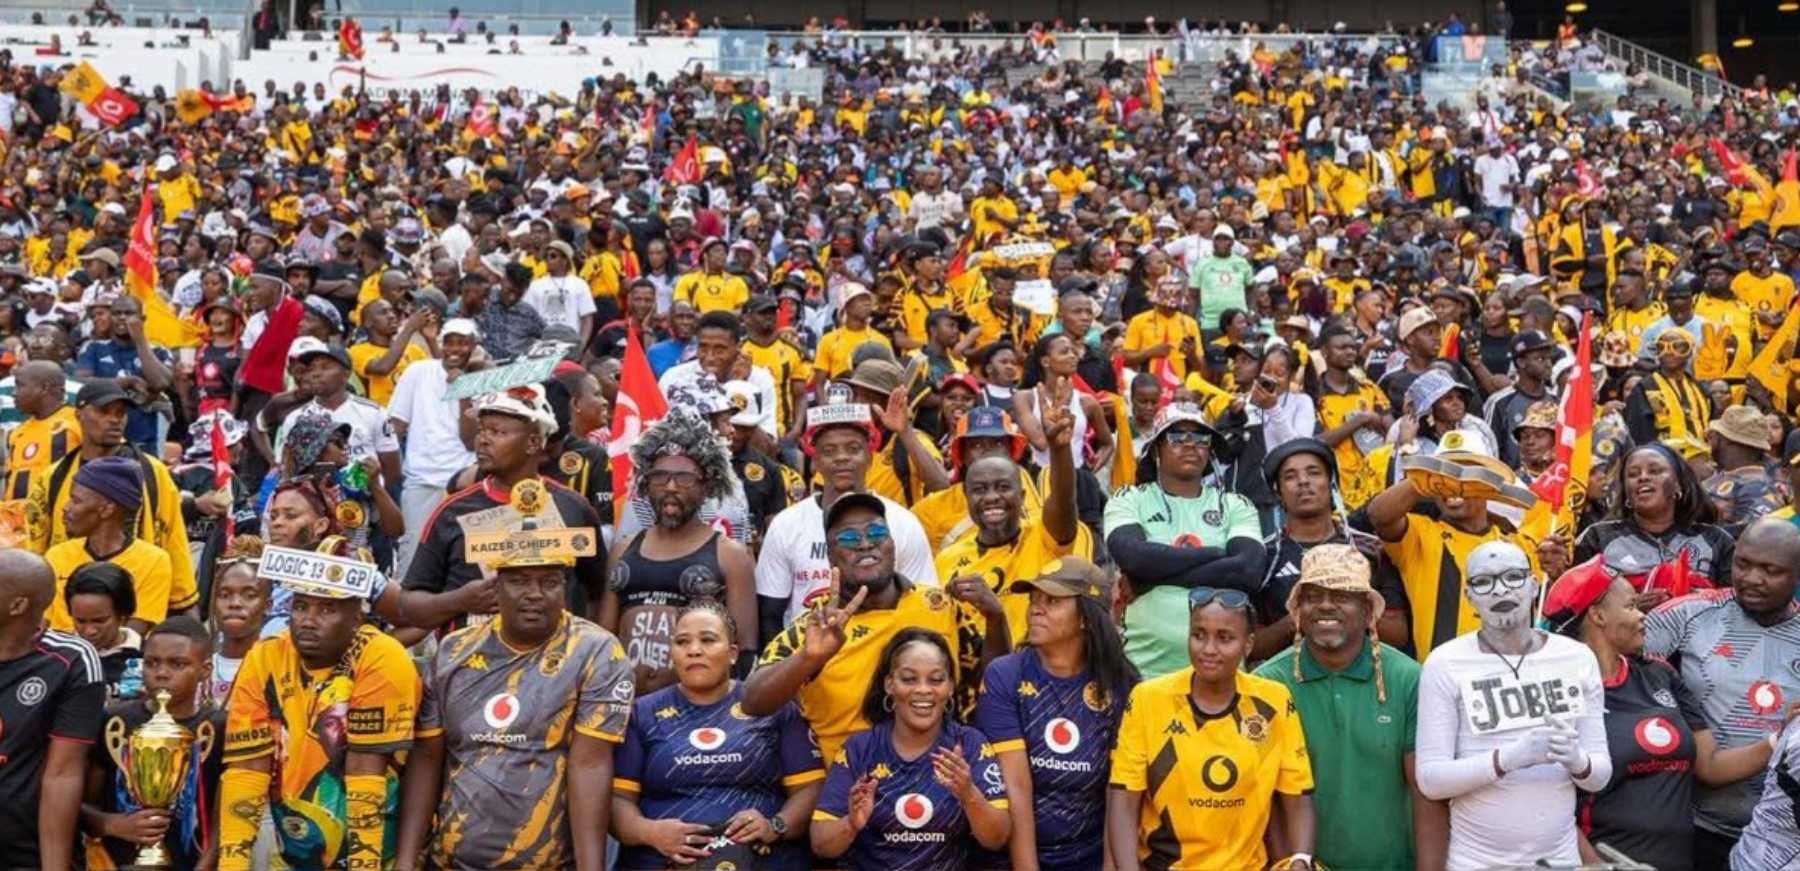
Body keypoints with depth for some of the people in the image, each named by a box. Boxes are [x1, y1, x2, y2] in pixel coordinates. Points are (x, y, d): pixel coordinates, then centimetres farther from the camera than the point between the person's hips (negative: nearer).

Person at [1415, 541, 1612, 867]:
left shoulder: (1578, 658, 1)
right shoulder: (1445, 665, -10)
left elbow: (1601, 775, 3)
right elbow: (1430, 779, -13)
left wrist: (1577, 761, -18)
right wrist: (1510, 757, -24)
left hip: (1561, 856, 3)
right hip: (1477, 859, -3)